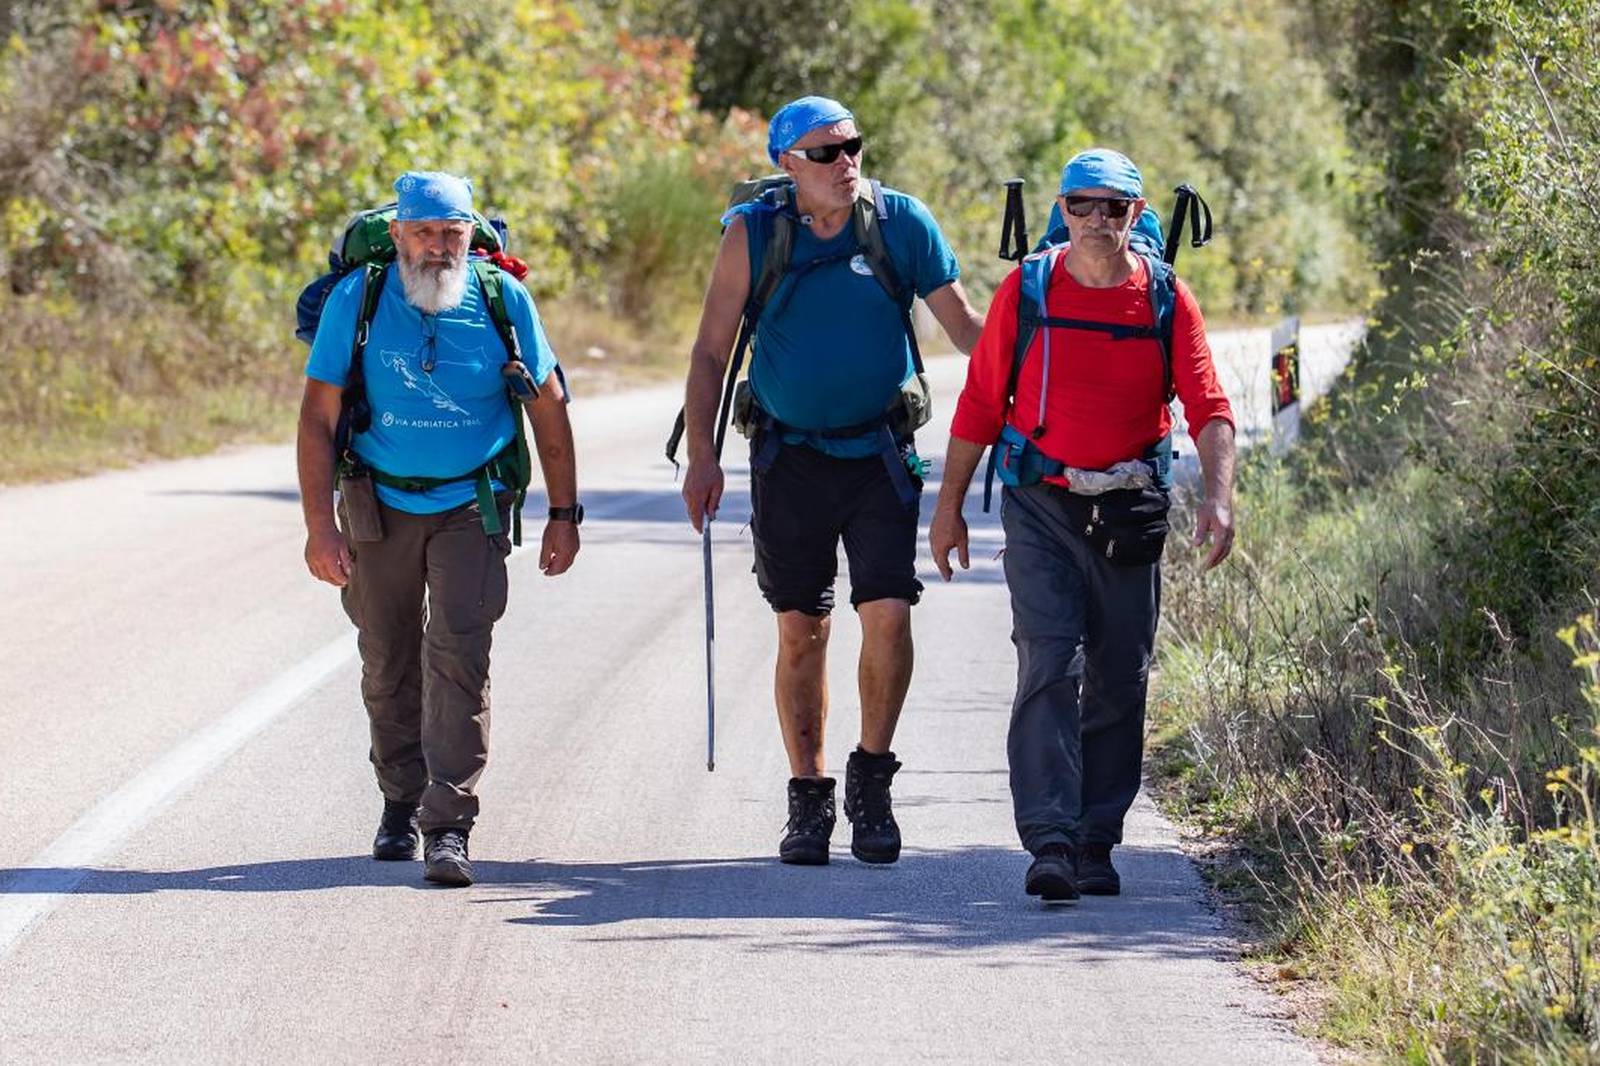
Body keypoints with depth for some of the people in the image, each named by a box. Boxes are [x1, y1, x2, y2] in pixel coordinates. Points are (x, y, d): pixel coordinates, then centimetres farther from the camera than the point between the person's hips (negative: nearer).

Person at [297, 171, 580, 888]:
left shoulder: (502, 300, -8)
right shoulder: (356, 301, -10)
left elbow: (548, 410, 2)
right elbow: (318, 418, -8)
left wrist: (563, 515, 2)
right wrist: (320, 526, -14)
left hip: (471, 505, -1)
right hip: (380, 504, 1)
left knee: (459, 655, -15)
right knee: (389, 663, 10)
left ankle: (448, 826, -16)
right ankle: (401, 802, 32)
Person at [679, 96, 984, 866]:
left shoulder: (901, 223, -3)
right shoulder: (753, 235, -3)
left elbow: (963, 323, 5)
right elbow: (711, 350, 1)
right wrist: (702, 455, -6)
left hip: (880, 454, 0)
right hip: (789, 456, 0)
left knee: (888, 614, -12)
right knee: (801, 629, 4)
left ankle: (871, 782, 6)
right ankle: (808, 798, 15)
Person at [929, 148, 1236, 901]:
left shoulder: (1167, 299, -1)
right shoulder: (1027, 290, -2)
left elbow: (1209, 409, -6)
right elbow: (981, 401, 4)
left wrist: (1219, 497, -21)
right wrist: (950, 504, 5)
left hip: (1129, 513, 2)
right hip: (1041, 506, -2)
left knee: (1119, 682, 7)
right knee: (1049, 668, -13)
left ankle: (1096, 842, 18)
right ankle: (1050, 842, -17)